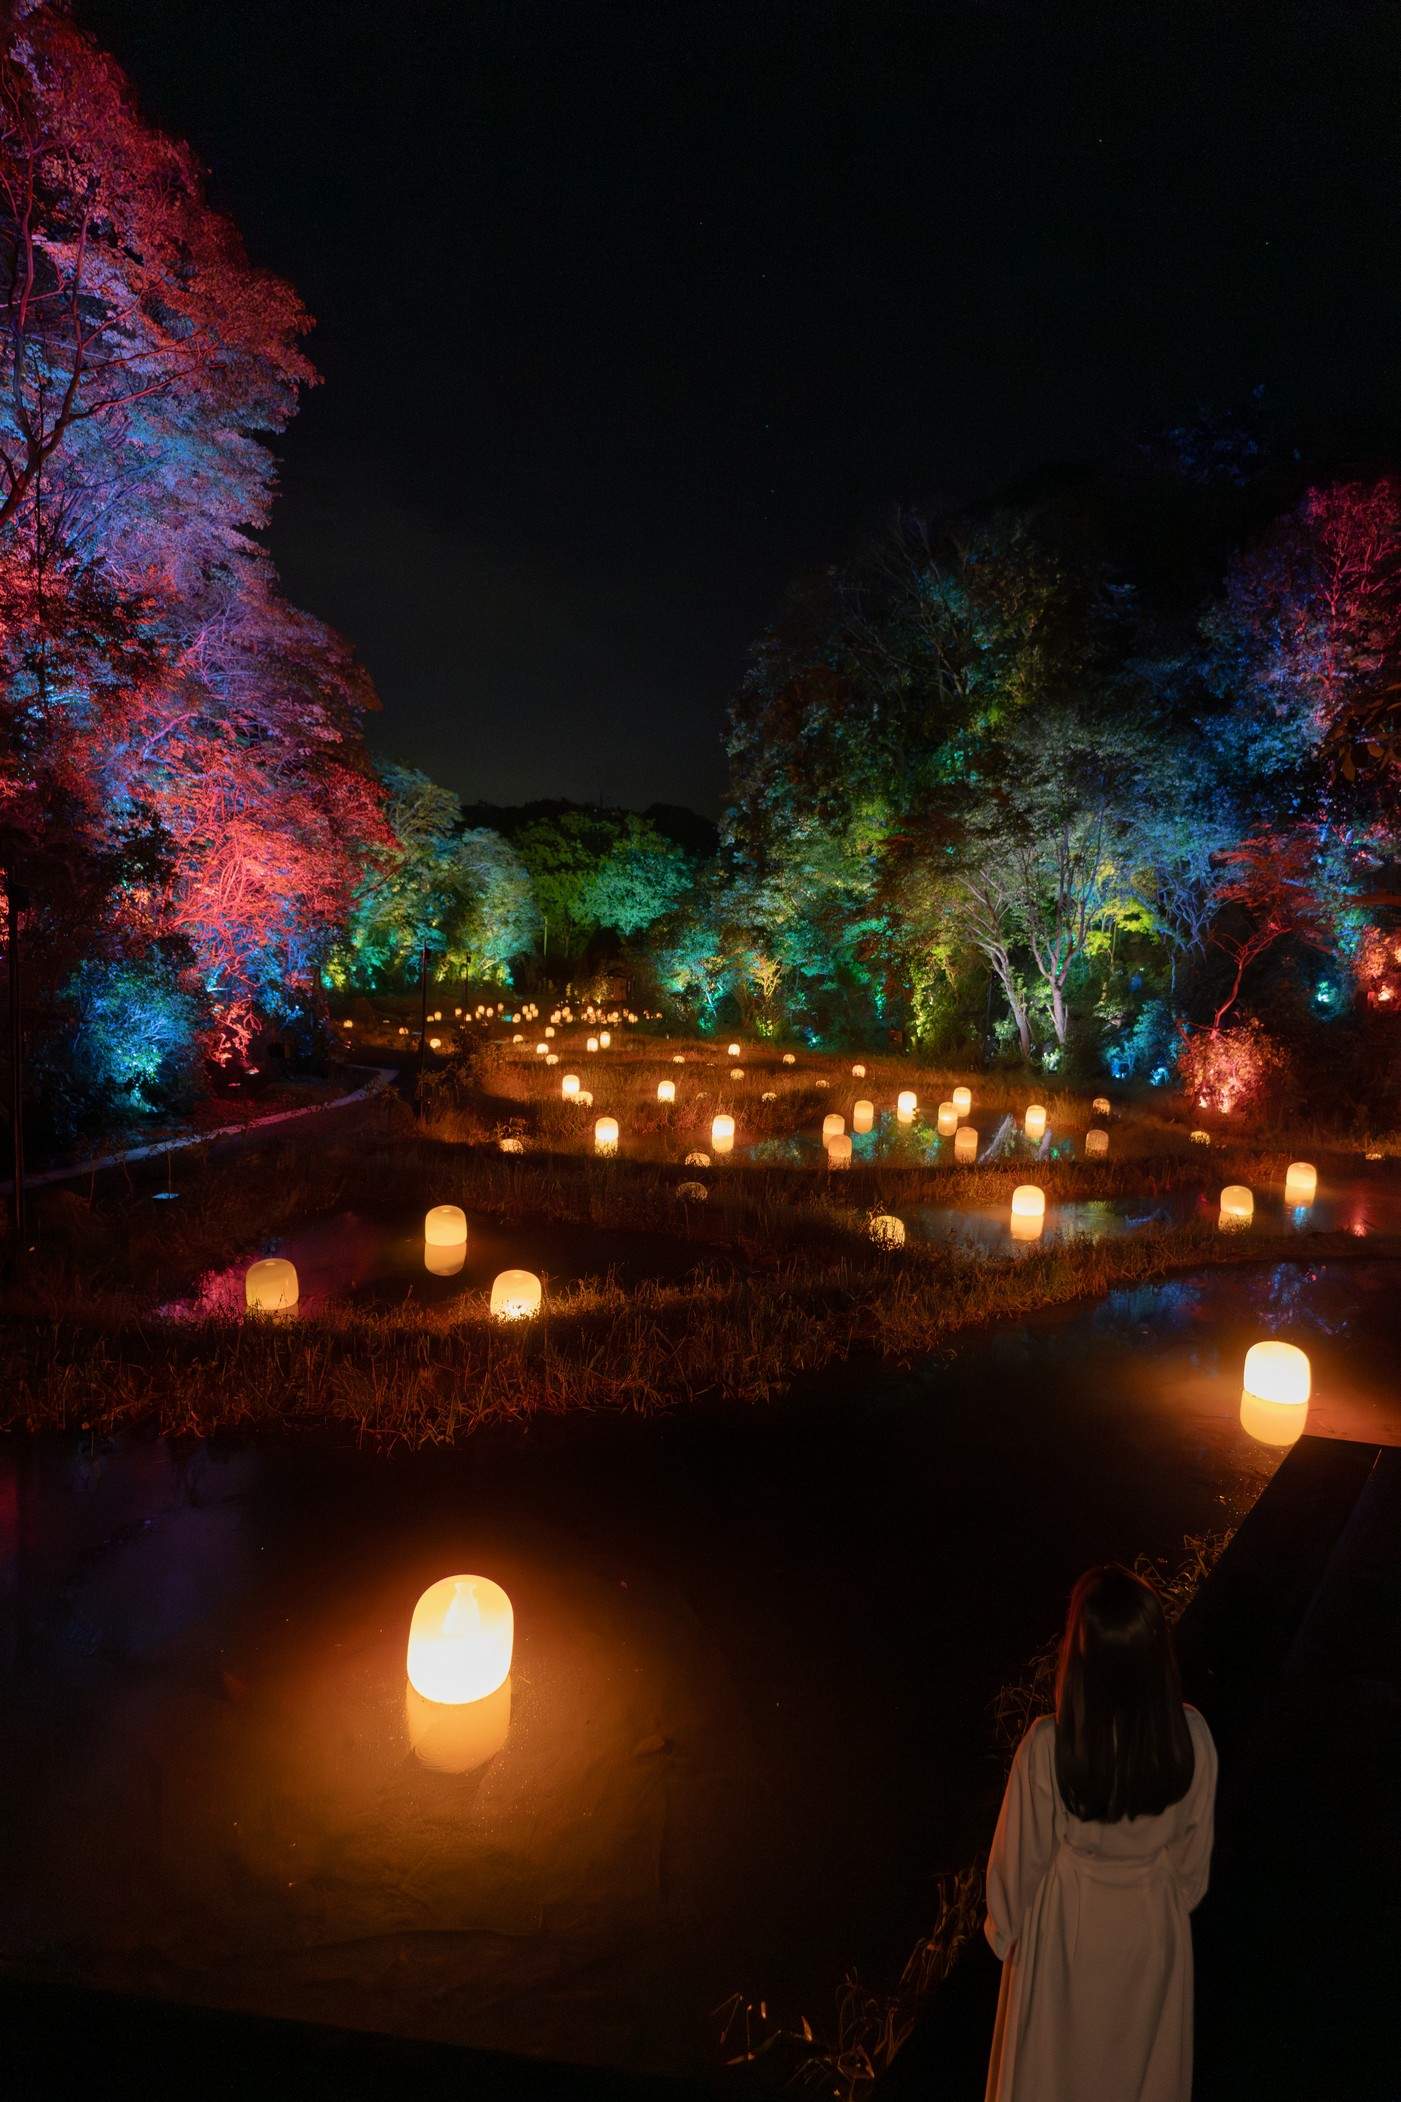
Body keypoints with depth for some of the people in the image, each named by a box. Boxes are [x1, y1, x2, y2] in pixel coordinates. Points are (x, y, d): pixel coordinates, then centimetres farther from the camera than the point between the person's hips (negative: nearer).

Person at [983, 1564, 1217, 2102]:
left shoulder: (1048, 1747, -35)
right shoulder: (1191, 1735, -26)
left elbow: (1022, 1854, -18)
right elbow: (1195, 1839, -7)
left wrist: (1004, 1927, 2)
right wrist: (1180, 1900, 14)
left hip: (1071, 1922, -2)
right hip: (1154, 1920, 2)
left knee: (1060, 2056, 26)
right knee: (1144, 2047, 31)